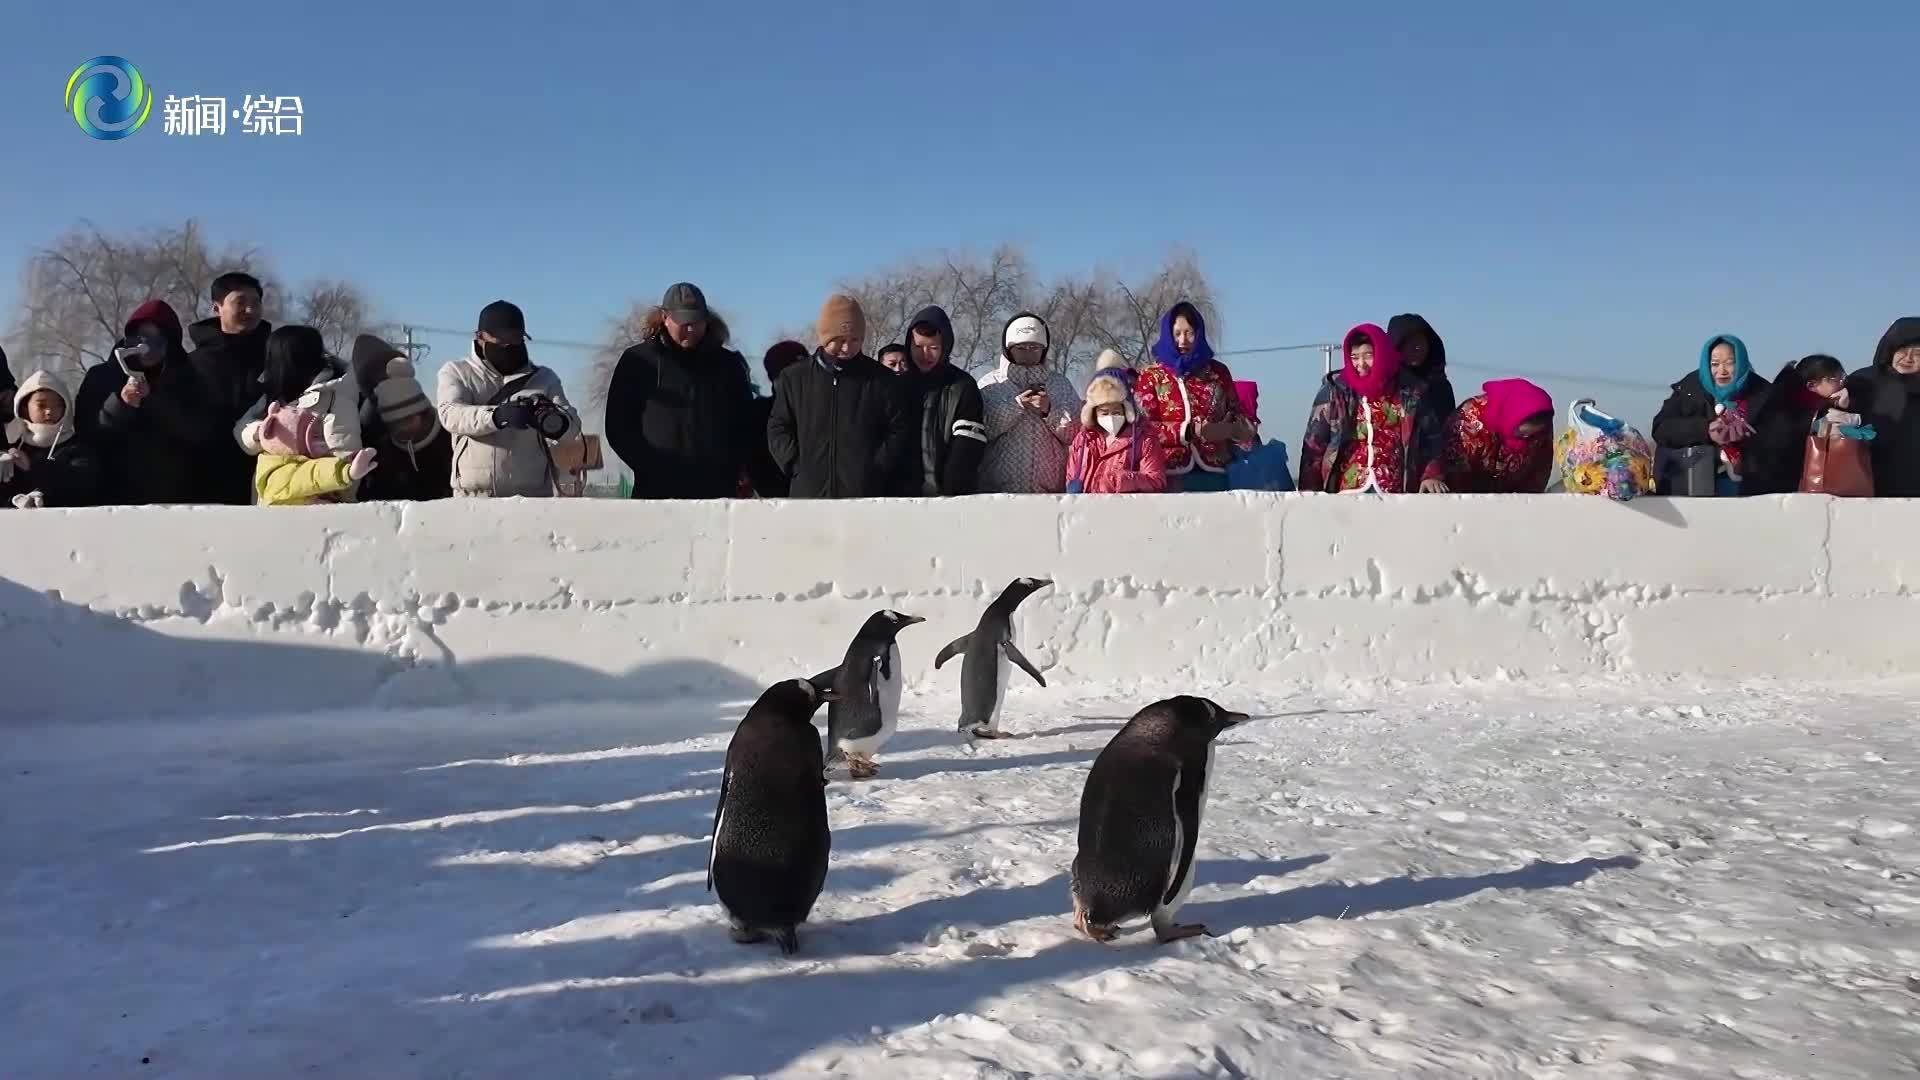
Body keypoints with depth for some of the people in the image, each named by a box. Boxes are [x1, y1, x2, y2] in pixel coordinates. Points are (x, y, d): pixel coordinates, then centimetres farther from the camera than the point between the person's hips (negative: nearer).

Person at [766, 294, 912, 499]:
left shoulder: (883, 381, 6)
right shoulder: (793, 379, 10)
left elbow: (900, 431, 5)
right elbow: (777, 429, 11)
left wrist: (876, 471, -6)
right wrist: (797, 466, -3)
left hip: (865, 496, -1)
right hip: (808, 494, 1)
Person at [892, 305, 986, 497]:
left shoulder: (962, 386, -2)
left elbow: (968, 450, -10)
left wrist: (949, 492, -18)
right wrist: (889, 492, 3)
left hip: (951, 496, -4)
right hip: (902, 495, 4)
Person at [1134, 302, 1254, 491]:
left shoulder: (1218, 372, 13)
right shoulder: (1151, 376, 6)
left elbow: (1236, 413, 18)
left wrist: (1233, 429, -6)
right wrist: (1192, 431, -14)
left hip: (1214, 473, 2)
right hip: (1171, 475, -2)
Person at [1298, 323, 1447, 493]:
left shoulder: (1410, 391, 4)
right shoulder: (1335, 390, 2)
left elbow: (1432, 437, 11)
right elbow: (1314, 443, 1)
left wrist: (1432, 474, -4)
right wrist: (1309, 489, -7)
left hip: (1394, 495, 1)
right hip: (1346, 494, 0)